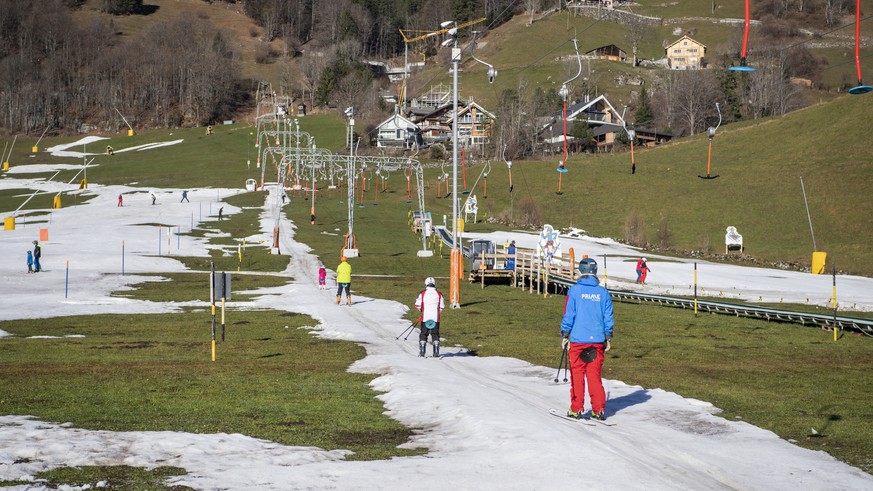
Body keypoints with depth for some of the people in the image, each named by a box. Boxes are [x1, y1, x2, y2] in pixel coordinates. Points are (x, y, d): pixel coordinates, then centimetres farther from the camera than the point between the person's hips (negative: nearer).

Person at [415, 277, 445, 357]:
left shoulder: (423, 294, -3)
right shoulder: (438, 294, 1)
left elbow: (418, 305, -1)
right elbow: (442, 307, 4)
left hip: (425, 317, -1)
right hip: (435, 318, 1)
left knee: (423, 334, 8)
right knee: (435, 334, 7)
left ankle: (422, 351, 5)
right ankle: (436, 352, 2)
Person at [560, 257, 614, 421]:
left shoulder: (574, 291, -7)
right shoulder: (603, 292, 1)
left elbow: (568, 315, -5)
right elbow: (608, 318, 6)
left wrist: (564, 335, 4)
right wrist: (608, 338, 15)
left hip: (578, 340, -2)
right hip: (597, 340, 3)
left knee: (577, 374, 7)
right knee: (595, 375, 9)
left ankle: (576, 409, 8)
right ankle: (598, 410, 6)